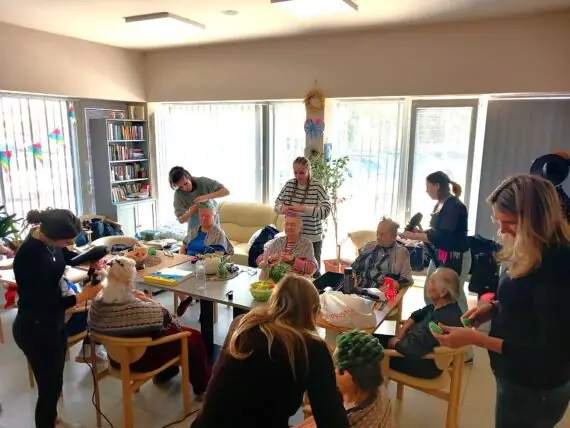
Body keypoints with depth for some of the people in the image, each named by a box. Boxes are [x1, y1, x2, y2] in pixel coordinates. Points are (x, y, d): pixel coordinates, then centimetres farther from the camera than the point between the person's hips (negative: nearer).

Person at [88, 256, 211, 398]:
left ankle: (164, 373, 45)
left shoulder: (96, 305, -18)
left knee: (170, 328, 28)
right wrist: (147, 300, -8)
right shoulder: (142, 309, -37)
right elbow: (167, 319, -19)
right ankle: (202, 387, 25)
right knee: (193, 336, 11)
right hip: (144, 360, -7)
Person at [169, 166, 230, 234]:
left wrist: (206, 197, -44)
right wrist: (190, 211, -40)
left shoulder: (202, 181, -27)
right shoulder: (178, 194, -22)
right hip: (195, 220, 1)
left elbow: (226, 191, -33)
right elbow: (181, 220, -20)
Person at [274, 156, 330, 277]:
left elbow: (325, 211, -19)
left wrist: (304, 209, -31)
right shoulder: (289, 184, 2)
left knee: (313, 272, 8)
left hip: (312, 238, -4)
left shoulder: (317, 187, -10)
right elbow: (277, 203, 8)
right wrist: (282, 208, -16)